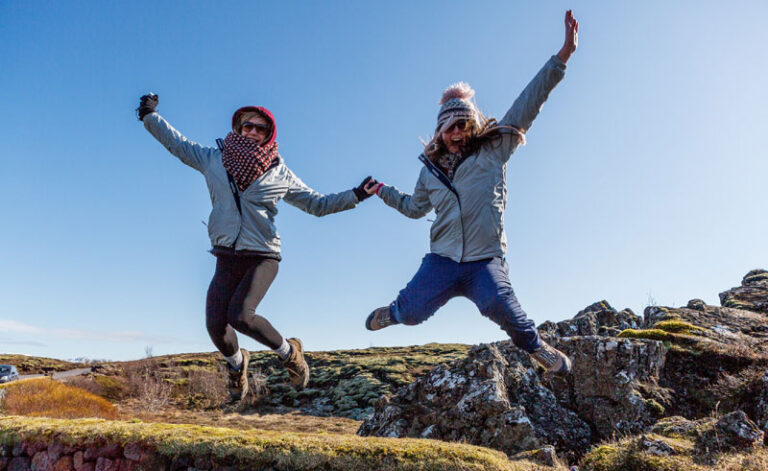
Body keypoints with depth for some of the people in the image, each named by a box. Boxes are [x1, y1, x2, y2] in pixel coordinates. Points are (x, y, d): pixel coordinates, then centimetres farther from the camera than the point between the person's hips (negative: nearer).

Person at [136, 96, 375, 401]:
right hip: (226, 258, 3)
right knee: (215, 324, -9)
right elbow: (176, 142, 21)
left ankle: (289, 352, 4)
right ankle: (236, 363, 26)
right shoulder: (213, 159, 8)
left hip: (262, 258, -3)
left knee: (240, 315, -23)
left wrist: (355, 196, 1)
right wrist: (150, 116, 18)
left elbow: (318, 204, 9)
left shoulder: (280, 173, 5)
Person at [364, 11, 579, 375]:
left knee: (499, 304, -30)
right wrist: (384, 192, 33)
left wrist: (562, 56, -8)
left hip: (485, 259, -3)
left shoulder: (493, 150, 4)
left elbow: (528, 104, -2)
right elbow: (415, 207, 33)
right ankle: (394, 312, 31)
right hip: (442, 259, 3)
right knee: (411, 311, -7)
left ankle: (536, 348, -2)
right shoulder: (430, 169, 14)